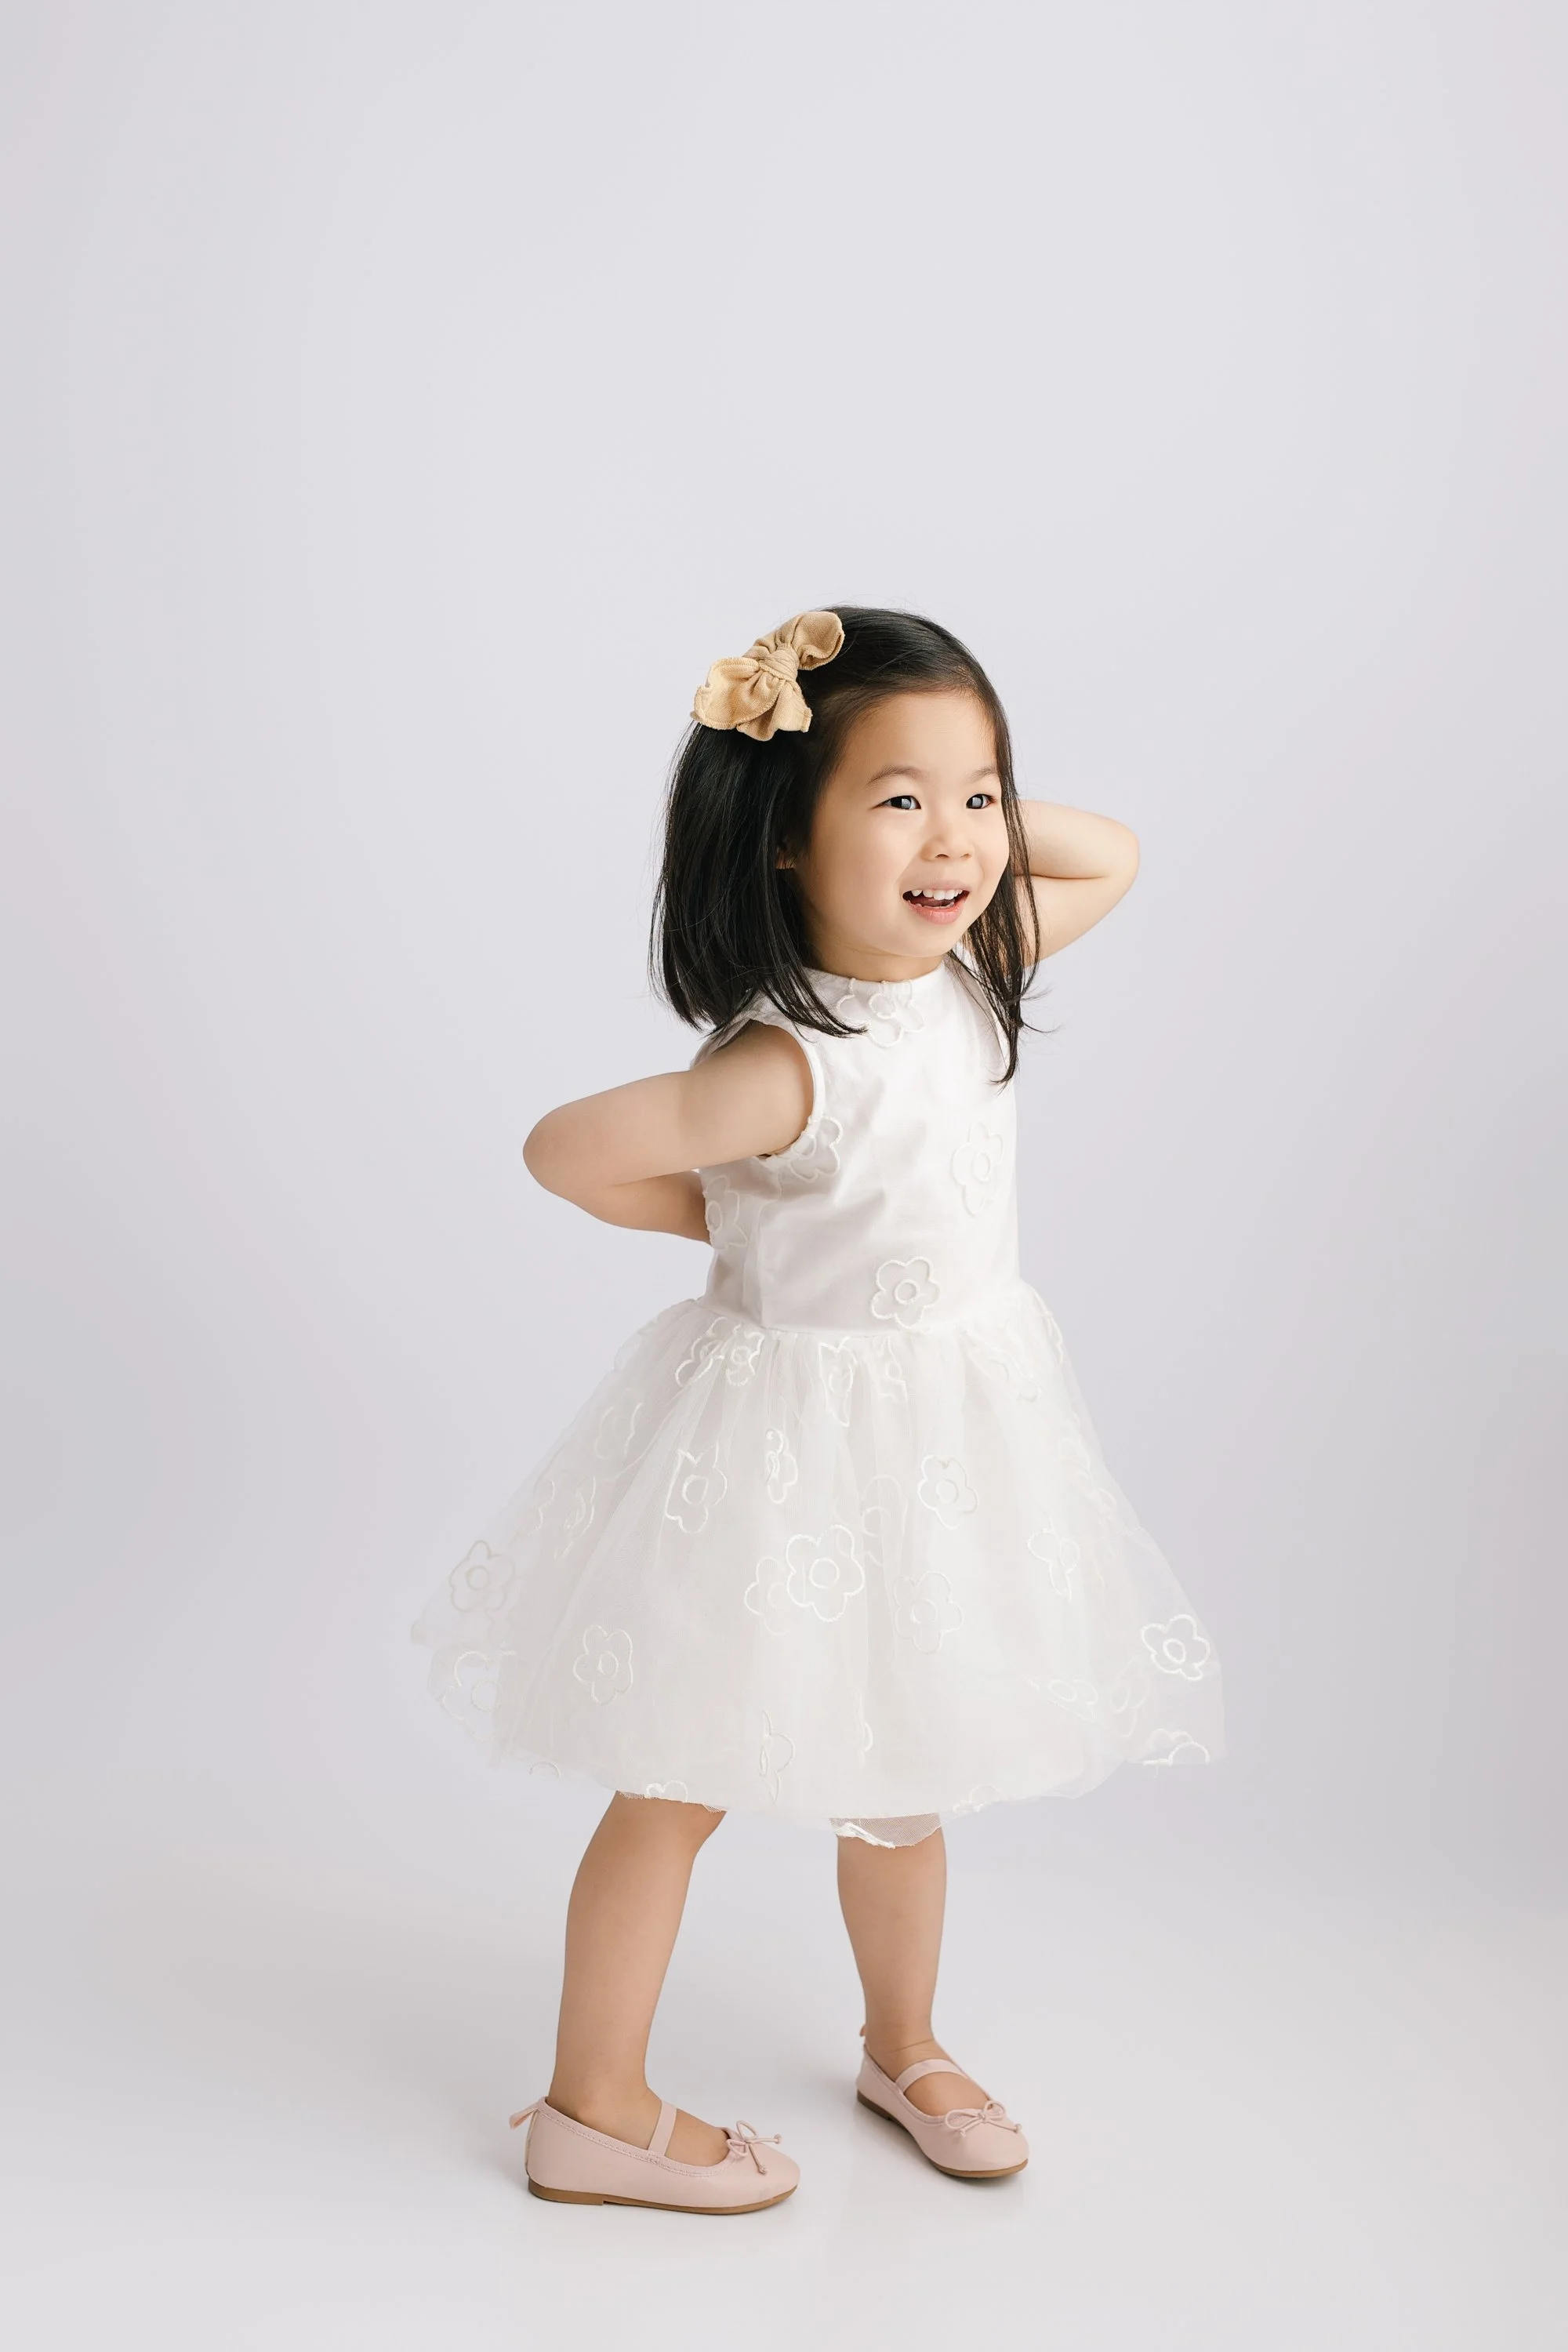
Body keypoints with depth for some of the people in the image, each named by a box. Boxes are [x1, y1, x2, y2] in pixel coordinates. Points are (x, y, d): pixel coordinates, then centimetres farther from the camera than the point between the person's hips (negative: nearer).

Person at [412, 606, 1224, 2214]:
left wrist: (987, 815, -8)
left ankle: (904, 2048, 45)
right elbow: (562, 1149, -28)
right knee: (684, 1783, 9)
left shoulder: (965, 965, -5)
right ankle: (591, 2111, 27)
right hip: (791, 1437, -7)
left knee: (900, 1773, 23)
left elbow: (1113, 858, 11)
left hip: (944, 1435, 7)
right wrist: (732, 1220, -11)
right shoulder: (785, 1066, -29)